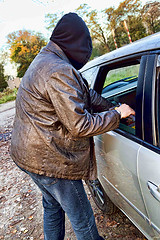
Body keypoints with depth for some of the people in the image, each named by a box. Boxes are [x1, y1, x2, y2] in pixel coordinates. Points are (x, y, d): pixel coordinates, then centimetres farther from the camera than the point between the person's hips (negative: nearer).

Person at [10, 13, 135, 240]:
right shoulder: (59, 72, -25)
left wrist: (112, 106, 8)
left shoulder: (45, 60, 10)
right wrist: (117, 114, -11)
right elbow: (80, 126, -24)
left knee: (52, 206, 28)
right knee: (82, 219, 11)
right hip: (50, 162, -10)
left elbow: (86, 95, 11)